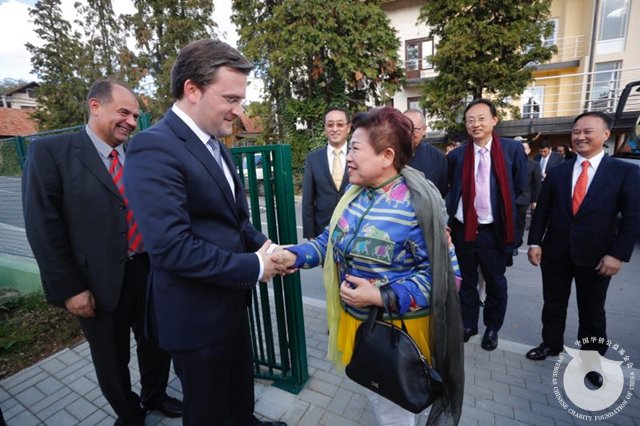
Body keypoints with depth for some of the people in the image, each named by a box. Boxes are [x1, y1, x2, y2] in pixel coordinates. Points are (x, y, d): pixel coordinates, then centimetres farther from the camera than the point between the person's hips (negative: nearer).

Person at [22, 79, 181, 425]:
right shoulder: (50, 151, -8)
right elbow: (43, 226, -10)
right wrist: (68, 288, -12)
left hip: (149, 271, 4)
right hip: (100, 281, -3)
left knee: (155, 342, 21)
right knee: (111, 359, 17)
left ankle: (155, 395, 49)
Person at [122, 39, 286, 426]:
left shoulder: (214, 144, 6)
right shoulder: (154, 148, -23)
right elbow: (172, 247, -30)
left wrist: (261, 244, -6)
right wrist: (253, 267, -21)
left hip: (230, 300, 8)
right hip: (196, 313, -8)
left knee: (241, 383, 31)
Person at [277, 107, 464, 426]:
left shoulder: (417, 205, -24)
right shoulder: (354, 192, -2)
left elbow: (440, 272, -21)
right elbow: (332, 240, 5)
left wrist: (381, 296, -29)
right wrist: (296, 255, -10)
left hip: (395, 324, -6)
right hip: (355, 316, 7)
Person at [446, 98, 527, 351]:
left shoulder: (513, 149, -3)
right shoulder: (456, 155, 0)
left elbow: (519, 188, 2)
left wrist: (503, 212, -2)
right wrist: (452, 211, -5)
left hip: (493, 231, -1)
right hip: (461, 229, 2)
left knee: (496, 284, 15)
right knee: (466, 282, 16)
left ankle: (492, 328, 37)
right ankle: (468, 324, 36)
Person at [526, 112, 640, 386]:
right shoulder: (557, 171, 4)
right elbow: (542, 210, 3)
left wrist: (618, 254, -13)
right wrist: (535, 242, -3)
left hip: (595, 256, -2)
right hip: (555, 252, 2)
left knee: (592, 312, 14)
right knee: (553, 304, 16)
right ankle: (551, 344, 36)